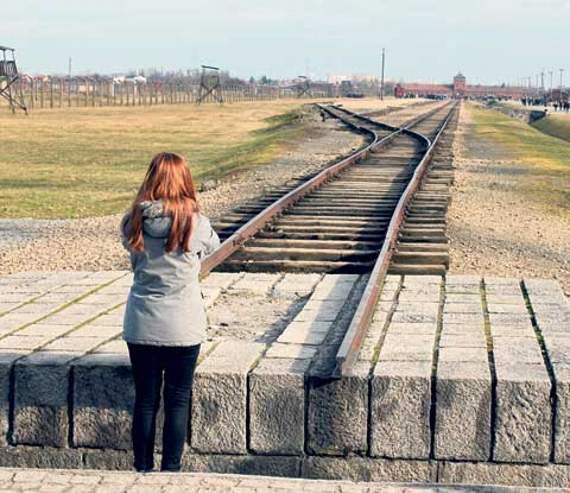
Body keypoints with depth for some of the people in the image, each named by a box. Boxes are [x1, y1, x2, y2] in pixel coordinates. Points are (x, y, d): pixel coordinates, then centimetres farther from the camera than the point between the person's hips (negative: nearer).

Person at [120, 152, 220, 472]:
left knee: (145, 400, 12)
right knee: (178, 401, 10)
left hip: (141, 325, 2)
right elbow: (213, 246, 7)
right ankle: (171, 470, 16)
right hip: (183, 326, -2)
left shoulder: (133, 222, -6)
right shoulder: (195, 223, -13)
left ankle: (143, 469, 21)